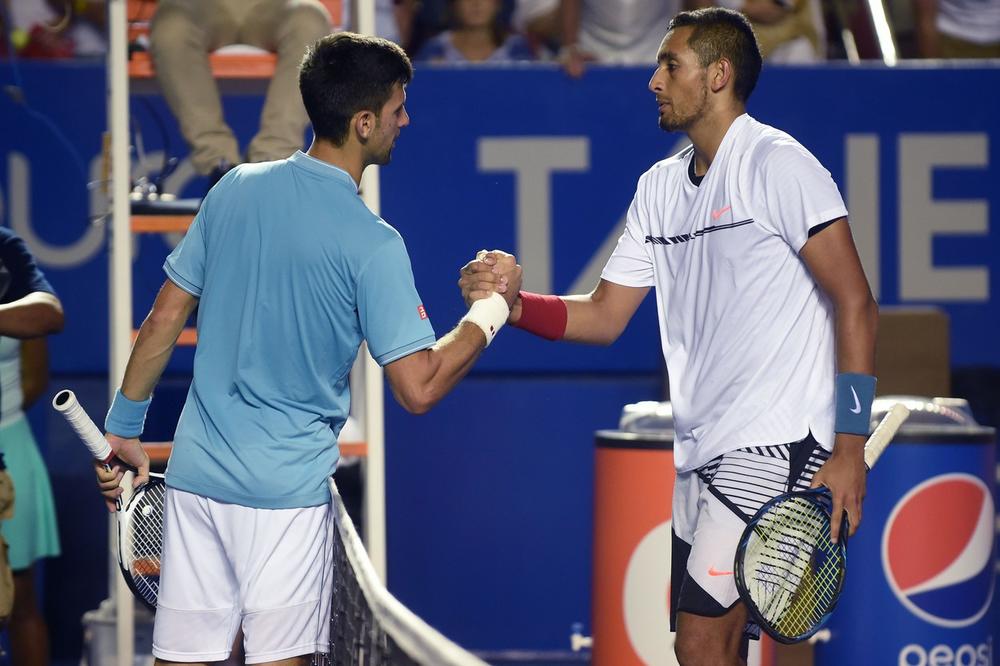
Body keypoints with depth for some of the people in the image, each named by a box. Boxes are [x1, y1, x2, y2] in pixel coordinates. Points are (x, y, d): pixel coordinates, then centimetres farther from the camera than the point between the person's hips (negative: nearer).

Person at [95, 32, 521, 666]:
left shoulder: (236, 189, 3)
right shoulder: (373, 245, -12)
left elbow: (165, 319, 8)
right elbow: (419, 388, -14)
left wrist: (122, 429, 17)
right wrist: (492, 309, 0)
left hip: (195, 472, 5)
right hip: (287, 488, -5)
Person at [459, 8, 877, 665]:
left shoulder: (778, 164, -8)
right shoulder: (659, 186, 15)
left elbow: (855, 303, -11)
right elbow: (604, 317, 17)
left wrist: (849, 447, -17)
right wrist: (511, 302, -2)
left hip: (775, 444, -8)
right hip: (700, 454, 8)